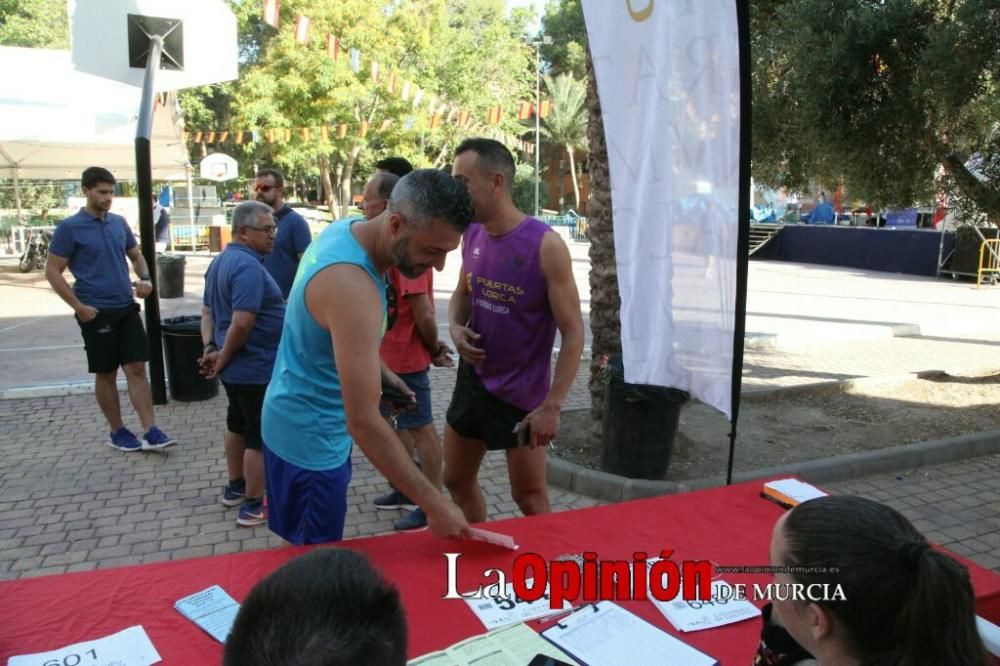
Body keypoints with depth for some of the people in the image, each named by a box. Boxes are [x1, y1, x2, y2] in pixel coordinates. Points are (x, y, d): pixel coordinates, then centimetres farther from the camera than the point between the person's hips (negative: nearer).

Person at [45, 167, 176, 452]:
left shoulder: (119, 222, 7)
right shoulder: (70, 227, -9)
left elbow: (136, 255, 20)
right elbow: (52, 272, -7)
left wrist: (145, 278, -1)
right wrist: (79, 307, -14)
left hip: (127, 308, 5)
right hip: (97, 312, -4)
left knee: (137, 368, 1)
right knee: (106, 374, 7)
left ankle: (150, 432, 2)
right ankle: (117, 432, 19)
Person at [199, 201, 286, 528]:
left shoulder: (221, 261, 10)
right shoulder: (249, 266, -23)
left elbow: (208, 311, 14)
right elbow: (242, 322, -30)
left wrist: (210, 349, 4)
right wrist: (224, 358, -17)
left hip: (237, 366, 10)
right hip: (257, 368, -10)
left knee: (238, 424, 23)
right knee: (261, 436, 1)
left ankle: (235, 488, 38)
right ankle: (253, 506, 12)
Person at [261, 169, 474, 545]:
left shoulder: (347, 230, -5)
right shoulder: (351, 286, -35)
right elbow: (363, 422, -36)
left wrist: (380, 372, 10)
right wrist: (433, 505, -33)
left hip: (305, 421, 9)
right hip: (309, 435, -9)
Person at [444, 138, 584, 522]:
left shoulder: (545, 246, -21)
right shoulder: (471, 235, -2)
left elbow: (573, 333, -17)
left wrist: (552, 405, -21)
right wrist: (455, 327, -7)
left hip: (523, 392, -6)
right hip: (473, 380, 7)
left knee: (529, 497, 9)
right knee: (456, 480, 19)